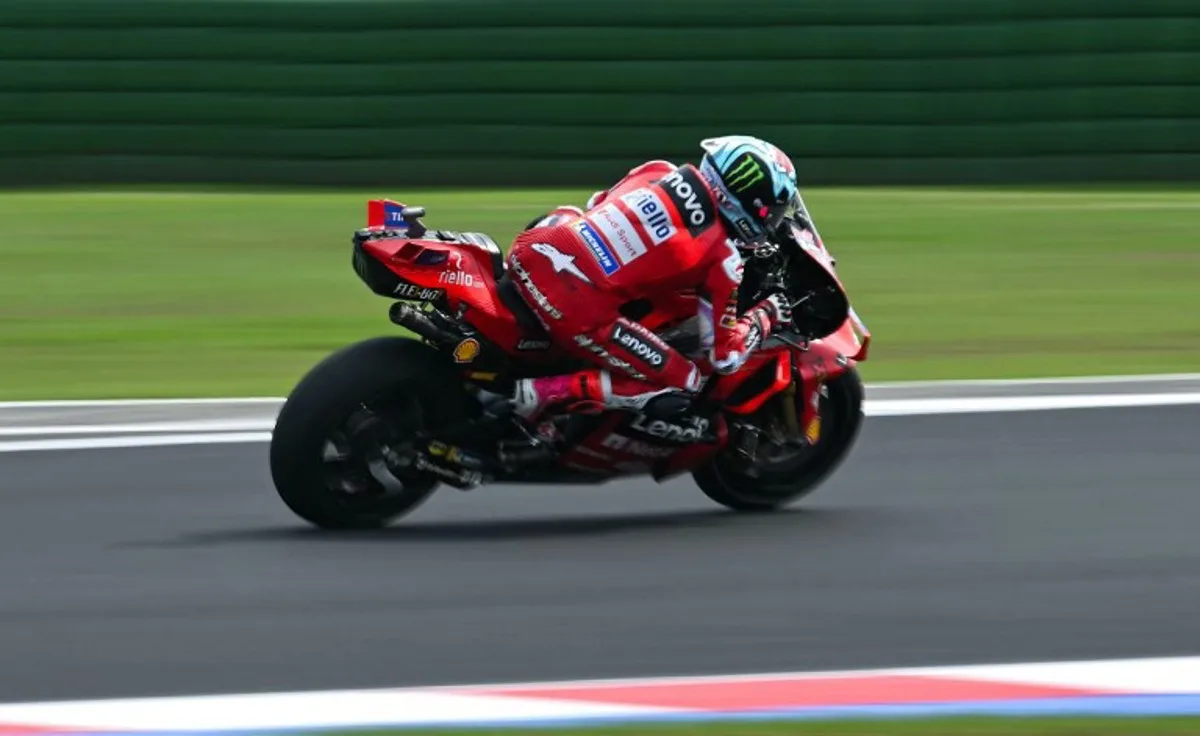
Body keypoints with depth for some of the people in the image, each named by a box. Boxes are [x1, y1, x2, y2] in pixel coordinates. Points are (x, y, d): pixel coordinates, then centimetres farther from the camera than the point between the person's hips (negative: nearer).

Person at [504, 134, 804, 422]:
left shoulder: (659, 171, 14)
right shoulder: (723, 258, -1)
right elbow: (726, 355, 4)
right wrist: (767, 314, 20)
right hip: (579, 313, -6)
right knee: (686, 384, 7)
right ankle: (549, 392, -6)